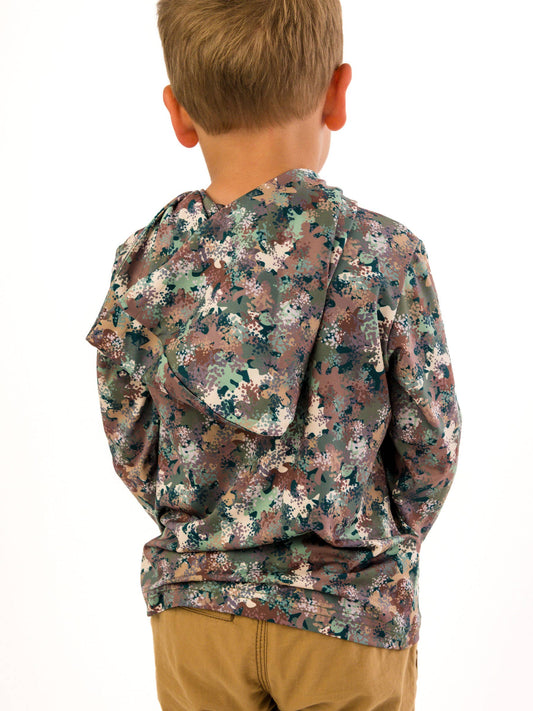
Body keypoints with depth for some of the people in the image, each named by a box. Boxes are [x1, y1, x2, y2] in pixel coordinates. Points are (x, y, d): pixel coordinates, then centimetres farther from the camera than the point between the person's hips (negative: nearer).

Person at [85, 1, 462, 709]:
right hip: (350, 610, -2)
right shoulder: (386, 256, -17)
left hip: (196, 604, 2)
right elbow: (430, 442, -8)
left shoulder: (143, 264, -9)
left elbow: (130, 444, 0)